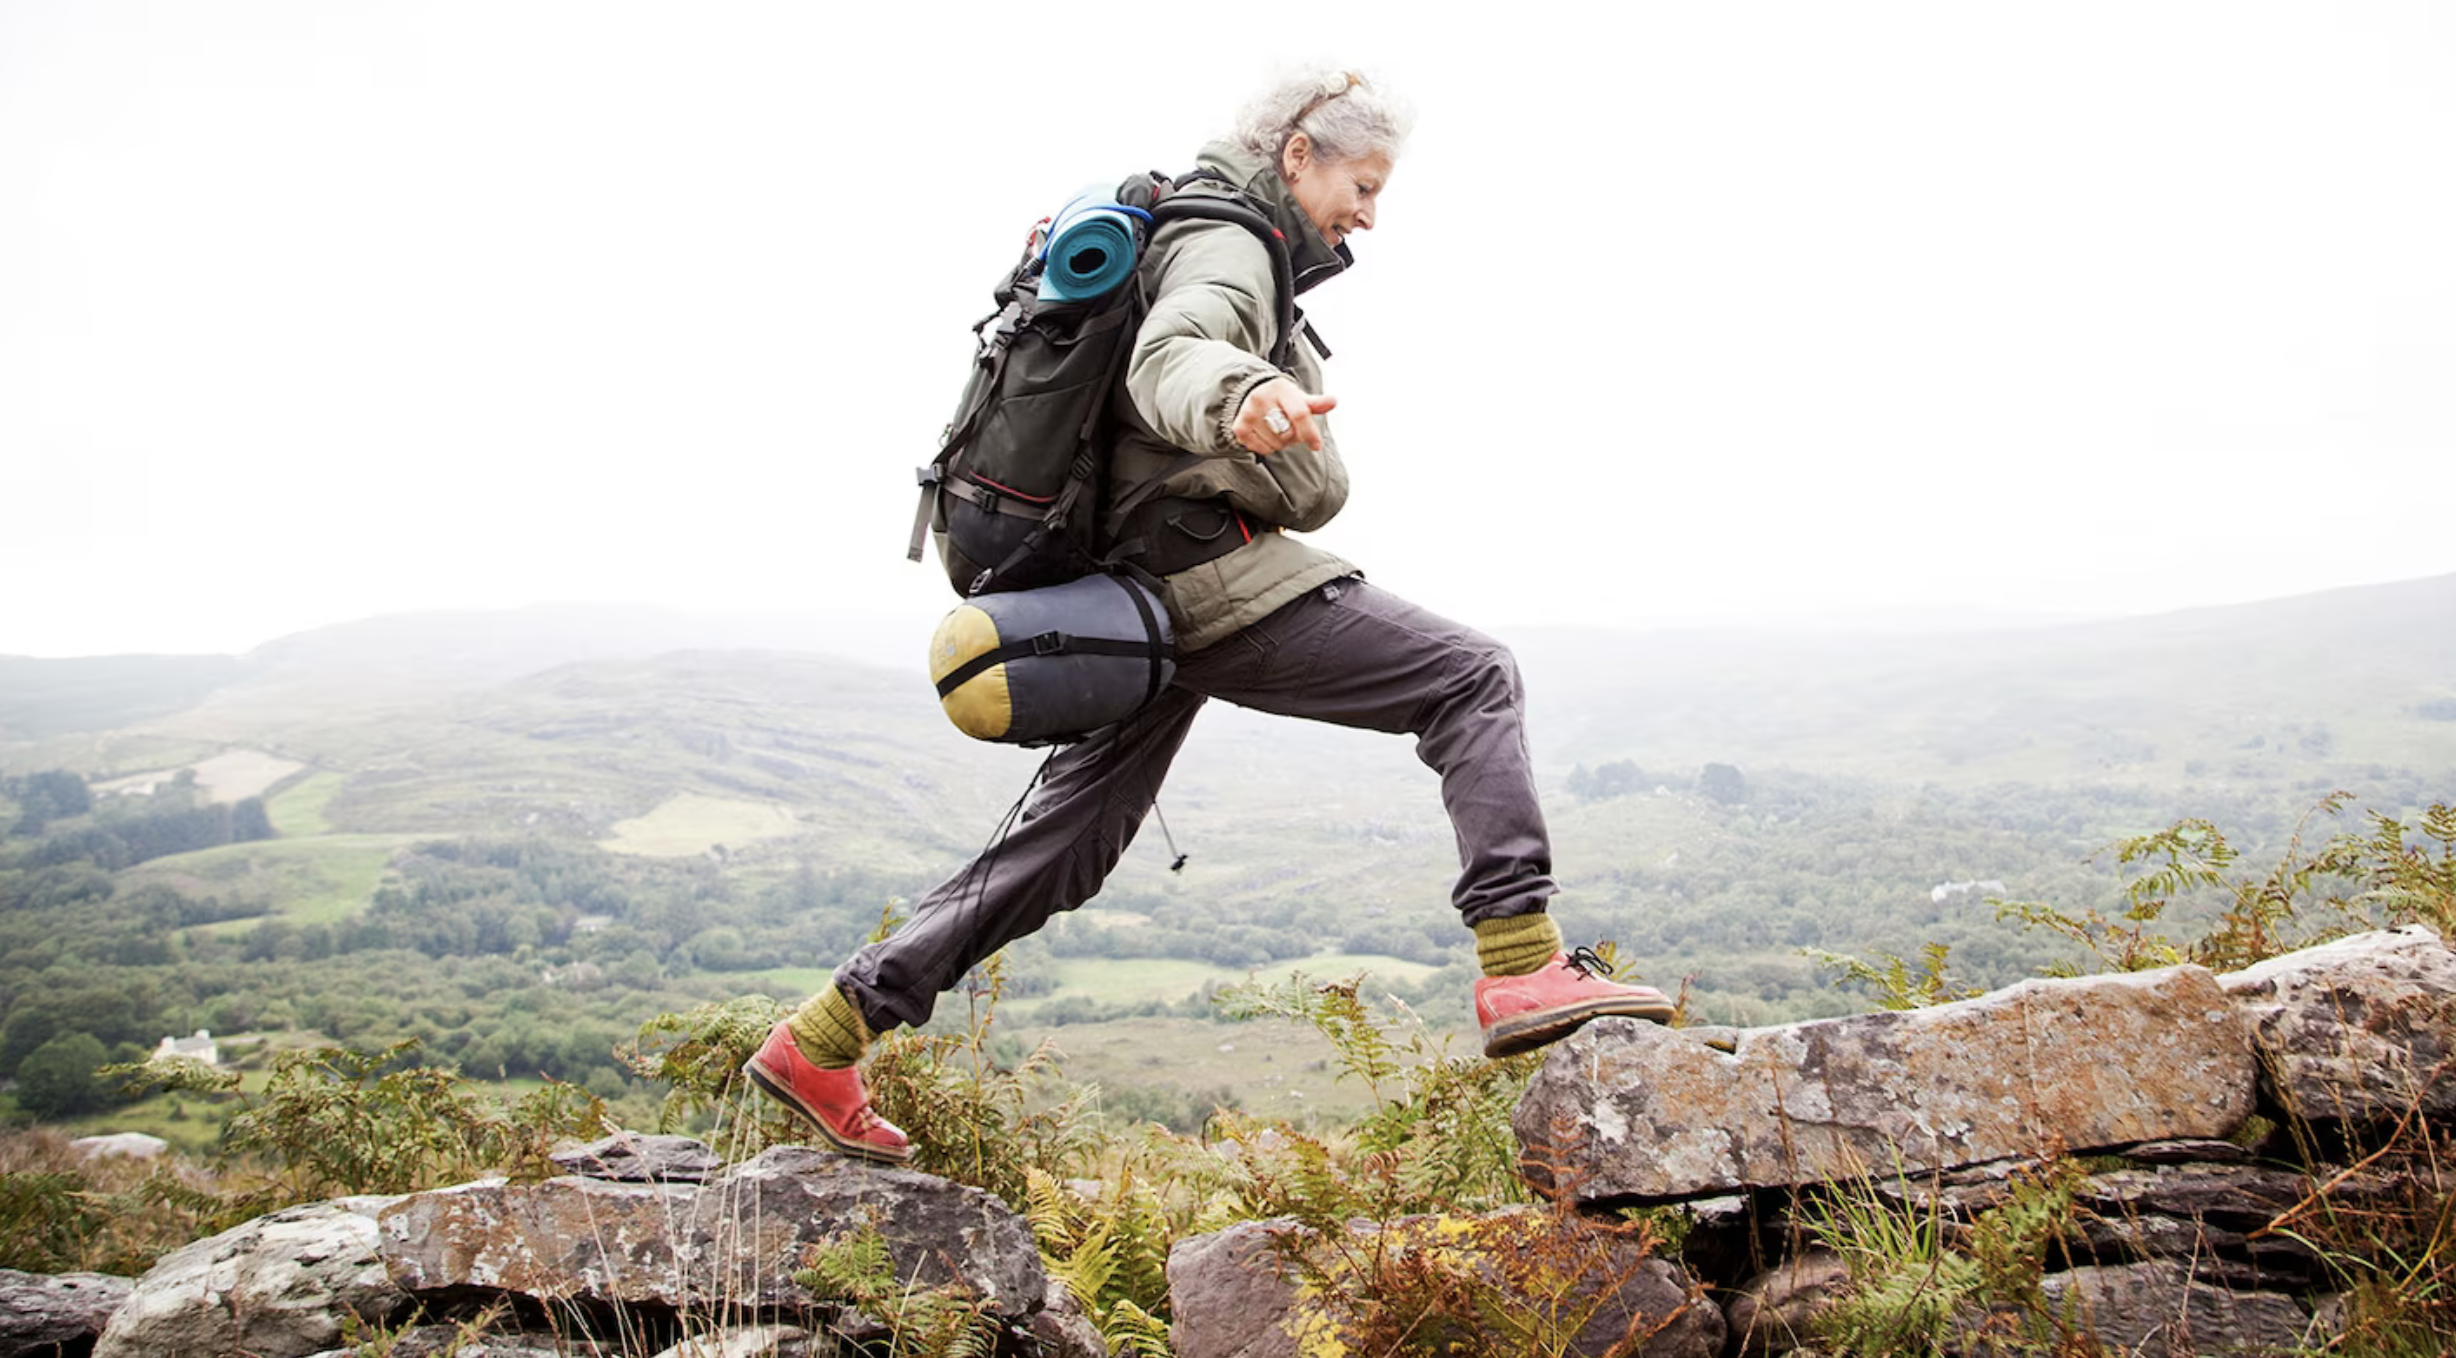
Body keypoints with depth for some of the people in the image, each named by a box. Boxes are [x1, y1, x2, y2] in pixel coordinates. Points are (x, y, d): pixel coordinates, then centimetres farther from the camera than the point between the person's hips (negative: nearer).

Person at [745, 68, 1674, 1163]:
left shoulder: (1202, 234, 25)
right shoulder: (1224, 245, -6)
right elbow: (1167, 355, -30)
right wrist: (1241, 397, -50)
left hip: (1135, 591, 10)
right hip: (1209, 573, -10)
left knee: (1068, 843, 11)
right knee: (1472, 679, -8)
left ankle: (819, 1039, 14)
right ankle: (1522, 969, -20)